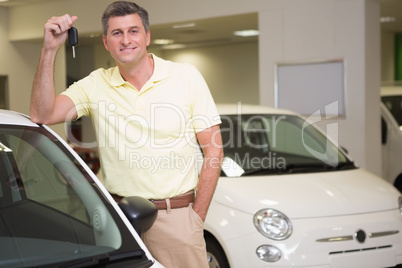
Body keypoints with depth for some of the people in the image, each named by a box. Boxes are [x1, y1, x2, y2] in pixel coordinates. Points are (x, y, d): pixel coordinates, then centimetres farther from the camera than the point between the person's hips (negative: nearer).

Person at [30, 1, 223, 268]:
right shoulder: (95, 84, 3)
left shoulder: (186, 76, -2)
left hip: (175, 216, -1)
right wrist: (49, 50, -15)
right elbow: (43, 114, -10)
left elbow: (213, 150, -1)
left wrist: (197, 217, -5)